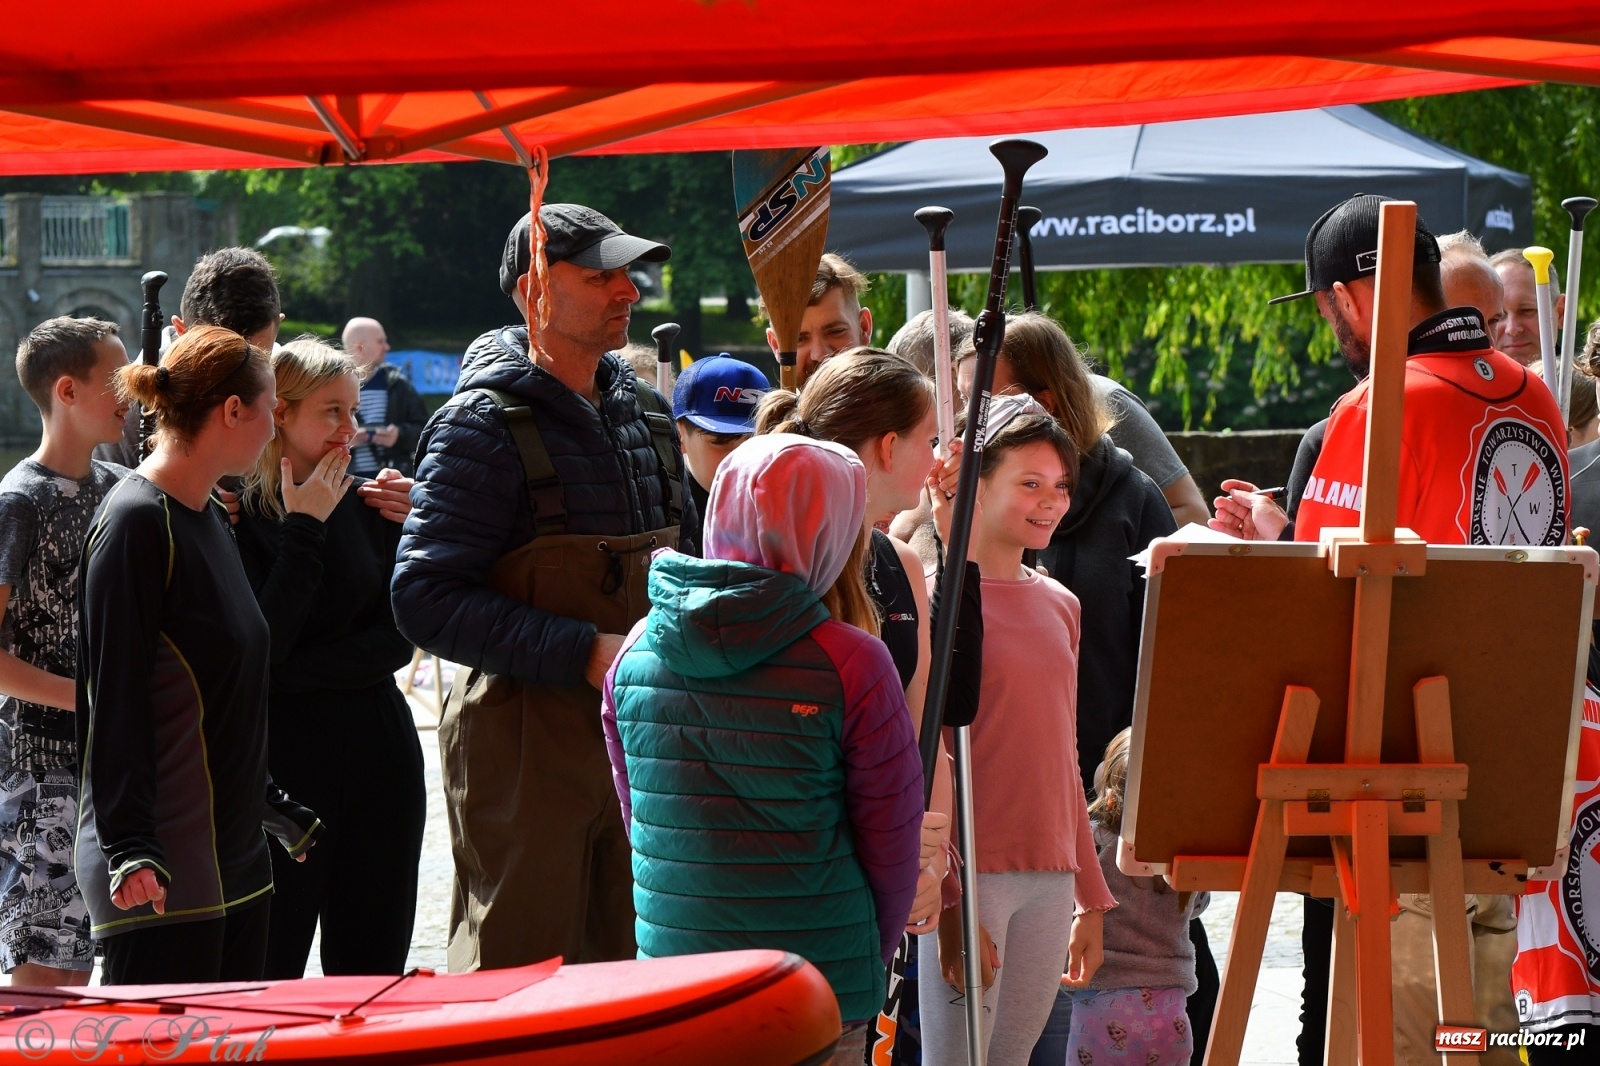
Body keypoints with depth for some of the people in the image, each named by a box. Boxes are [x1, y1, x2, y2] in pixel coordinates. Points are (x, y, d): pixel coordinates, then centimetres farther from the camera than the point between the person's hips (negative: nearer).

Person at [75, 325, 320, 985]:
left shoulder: (211, 517, 16)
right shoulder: (135, 522, -12)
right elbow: (113, 699, -16)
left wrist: (274, 808, 28)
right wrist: (129, 847, -22)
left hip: (233, 853, 9)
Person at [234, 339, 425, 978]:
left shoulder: (370, 509, 9)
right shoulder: (241, 516, -6)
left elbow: (398, 640, 1)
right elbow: (260, 646, -15)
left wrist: (296, 671, -12)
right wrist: (304, 530, -13)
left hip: (380, 759, 5)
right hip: (284, 764, -4)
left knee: (372, 973, 6)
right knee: (272, 978, -2)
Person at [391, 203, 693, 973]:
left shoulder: (645, 413, 13)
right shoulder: (482, 425, -9)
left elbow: (683, 562, 27)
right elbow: (425, 600, -18)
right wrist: (585, 653, -22)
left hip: (639, 734, 7)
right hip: (524, 744, -7)